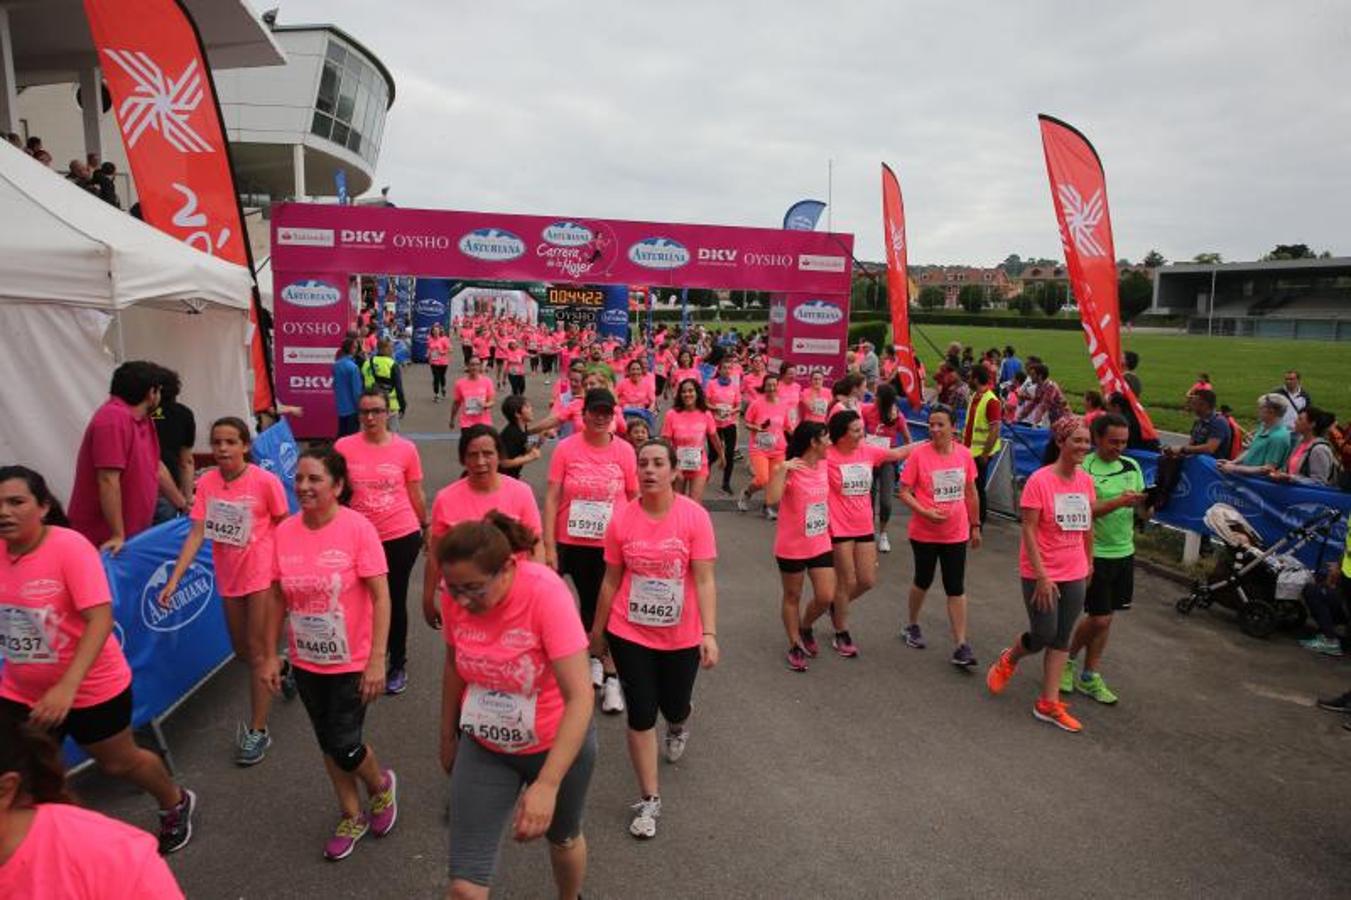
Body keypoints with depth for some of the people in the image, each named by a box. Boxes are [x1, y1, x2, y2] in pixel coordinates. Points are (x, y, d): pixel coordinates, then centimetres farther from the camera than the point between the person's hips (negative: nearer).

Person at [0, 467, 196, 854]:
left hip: (91, 688, -4)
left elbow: (101, 620, -30)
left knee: (119, 762, 17)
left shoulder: (69, 547, -24)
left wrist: (67, 685, -38)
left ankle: (176, 804, 45)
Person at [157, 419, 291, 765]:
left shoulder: (265, 481, -16)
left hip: (263, 573, -5)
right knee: (242, 651, 17)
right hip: (229, 577, 5)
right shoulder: (206, 482, -6)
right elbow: (196, 533, -8)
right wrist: (174, 578, -16)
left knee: (256, 650, -1)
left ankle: (258, 730, 9)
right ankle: (281, 668, 50)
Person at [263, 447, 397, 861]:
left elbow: (381, 598, -17)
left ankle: (381, 785, 33)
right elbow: (279, 597, 5)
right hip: (306, 662, 5)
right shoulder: (285, 532, -6)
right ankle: (352, 816, 40)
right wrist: (271, 655, 6)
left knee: (344, 748, 0)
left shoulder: (358, 528, -19)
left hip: (351, 663, -5)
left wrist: (376, 661, -20)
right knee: (329, 744, 17)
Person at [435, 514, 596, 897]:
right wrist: (447, 736, 12)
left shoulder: (545, 593, -32)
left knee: (563, 838, 25)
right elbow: (455, 665, 2)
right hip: (483, 746, 3)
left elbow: (580, 697, -33)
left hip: (558, 743, -2)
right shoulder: (456, 596, -18)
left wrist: (547, 785, -38)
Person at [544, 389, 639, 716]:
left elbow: (634, 500, 2)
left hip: (612, 545, 0)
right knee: (587, 603, 17)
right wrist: (548, 546, -9)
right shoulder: (565, 448, -7)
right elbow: (551, 498, -6)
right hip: (572, 543, 1)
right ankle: (594, 657, 41)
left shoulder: (625, 451, -5)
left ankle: (610, 677, 19)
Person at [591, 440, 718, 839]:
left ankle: (679, 725, 58)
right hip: (629, 633, 1)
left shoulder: (694, 516, -15)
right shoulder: (622, 518, -10)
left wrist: (709, 633, -21)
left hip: (682, 636, 0)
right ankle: (649, 800, 23)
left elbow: (704, 579, -15)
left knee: (674, 706, 18)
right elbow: (611, 580, 0)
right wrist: (597, 632, 8)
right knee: (641, 714, 4)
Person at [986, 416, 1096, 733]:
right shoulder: (1040, 480, -17)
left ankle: (1049, 704, 20)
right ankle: (1008, 660, 32)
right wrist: (1042, 576, -18)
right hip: (1041, 573, -6)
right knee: (1043, 635, 0)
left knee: (1061, 639, 10)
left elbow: (1087, 526, 12)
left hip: (1074, 575, 6)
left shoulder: (1086, 481, 1)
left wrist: (1089, 564, 15)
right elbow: (1028, 530, -17)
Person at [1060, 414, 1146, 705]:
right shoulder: (1084, 468, -13)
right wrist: (1120, 501, -31)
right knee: (1099, 618, -4)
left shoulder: (1132, 466, 7)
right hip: (1096, 552, -6)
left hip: (1124, 551, 6)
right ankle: (1068, 661, 22)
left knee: (1105, 617, 11)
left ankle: (1090, 677, 22)